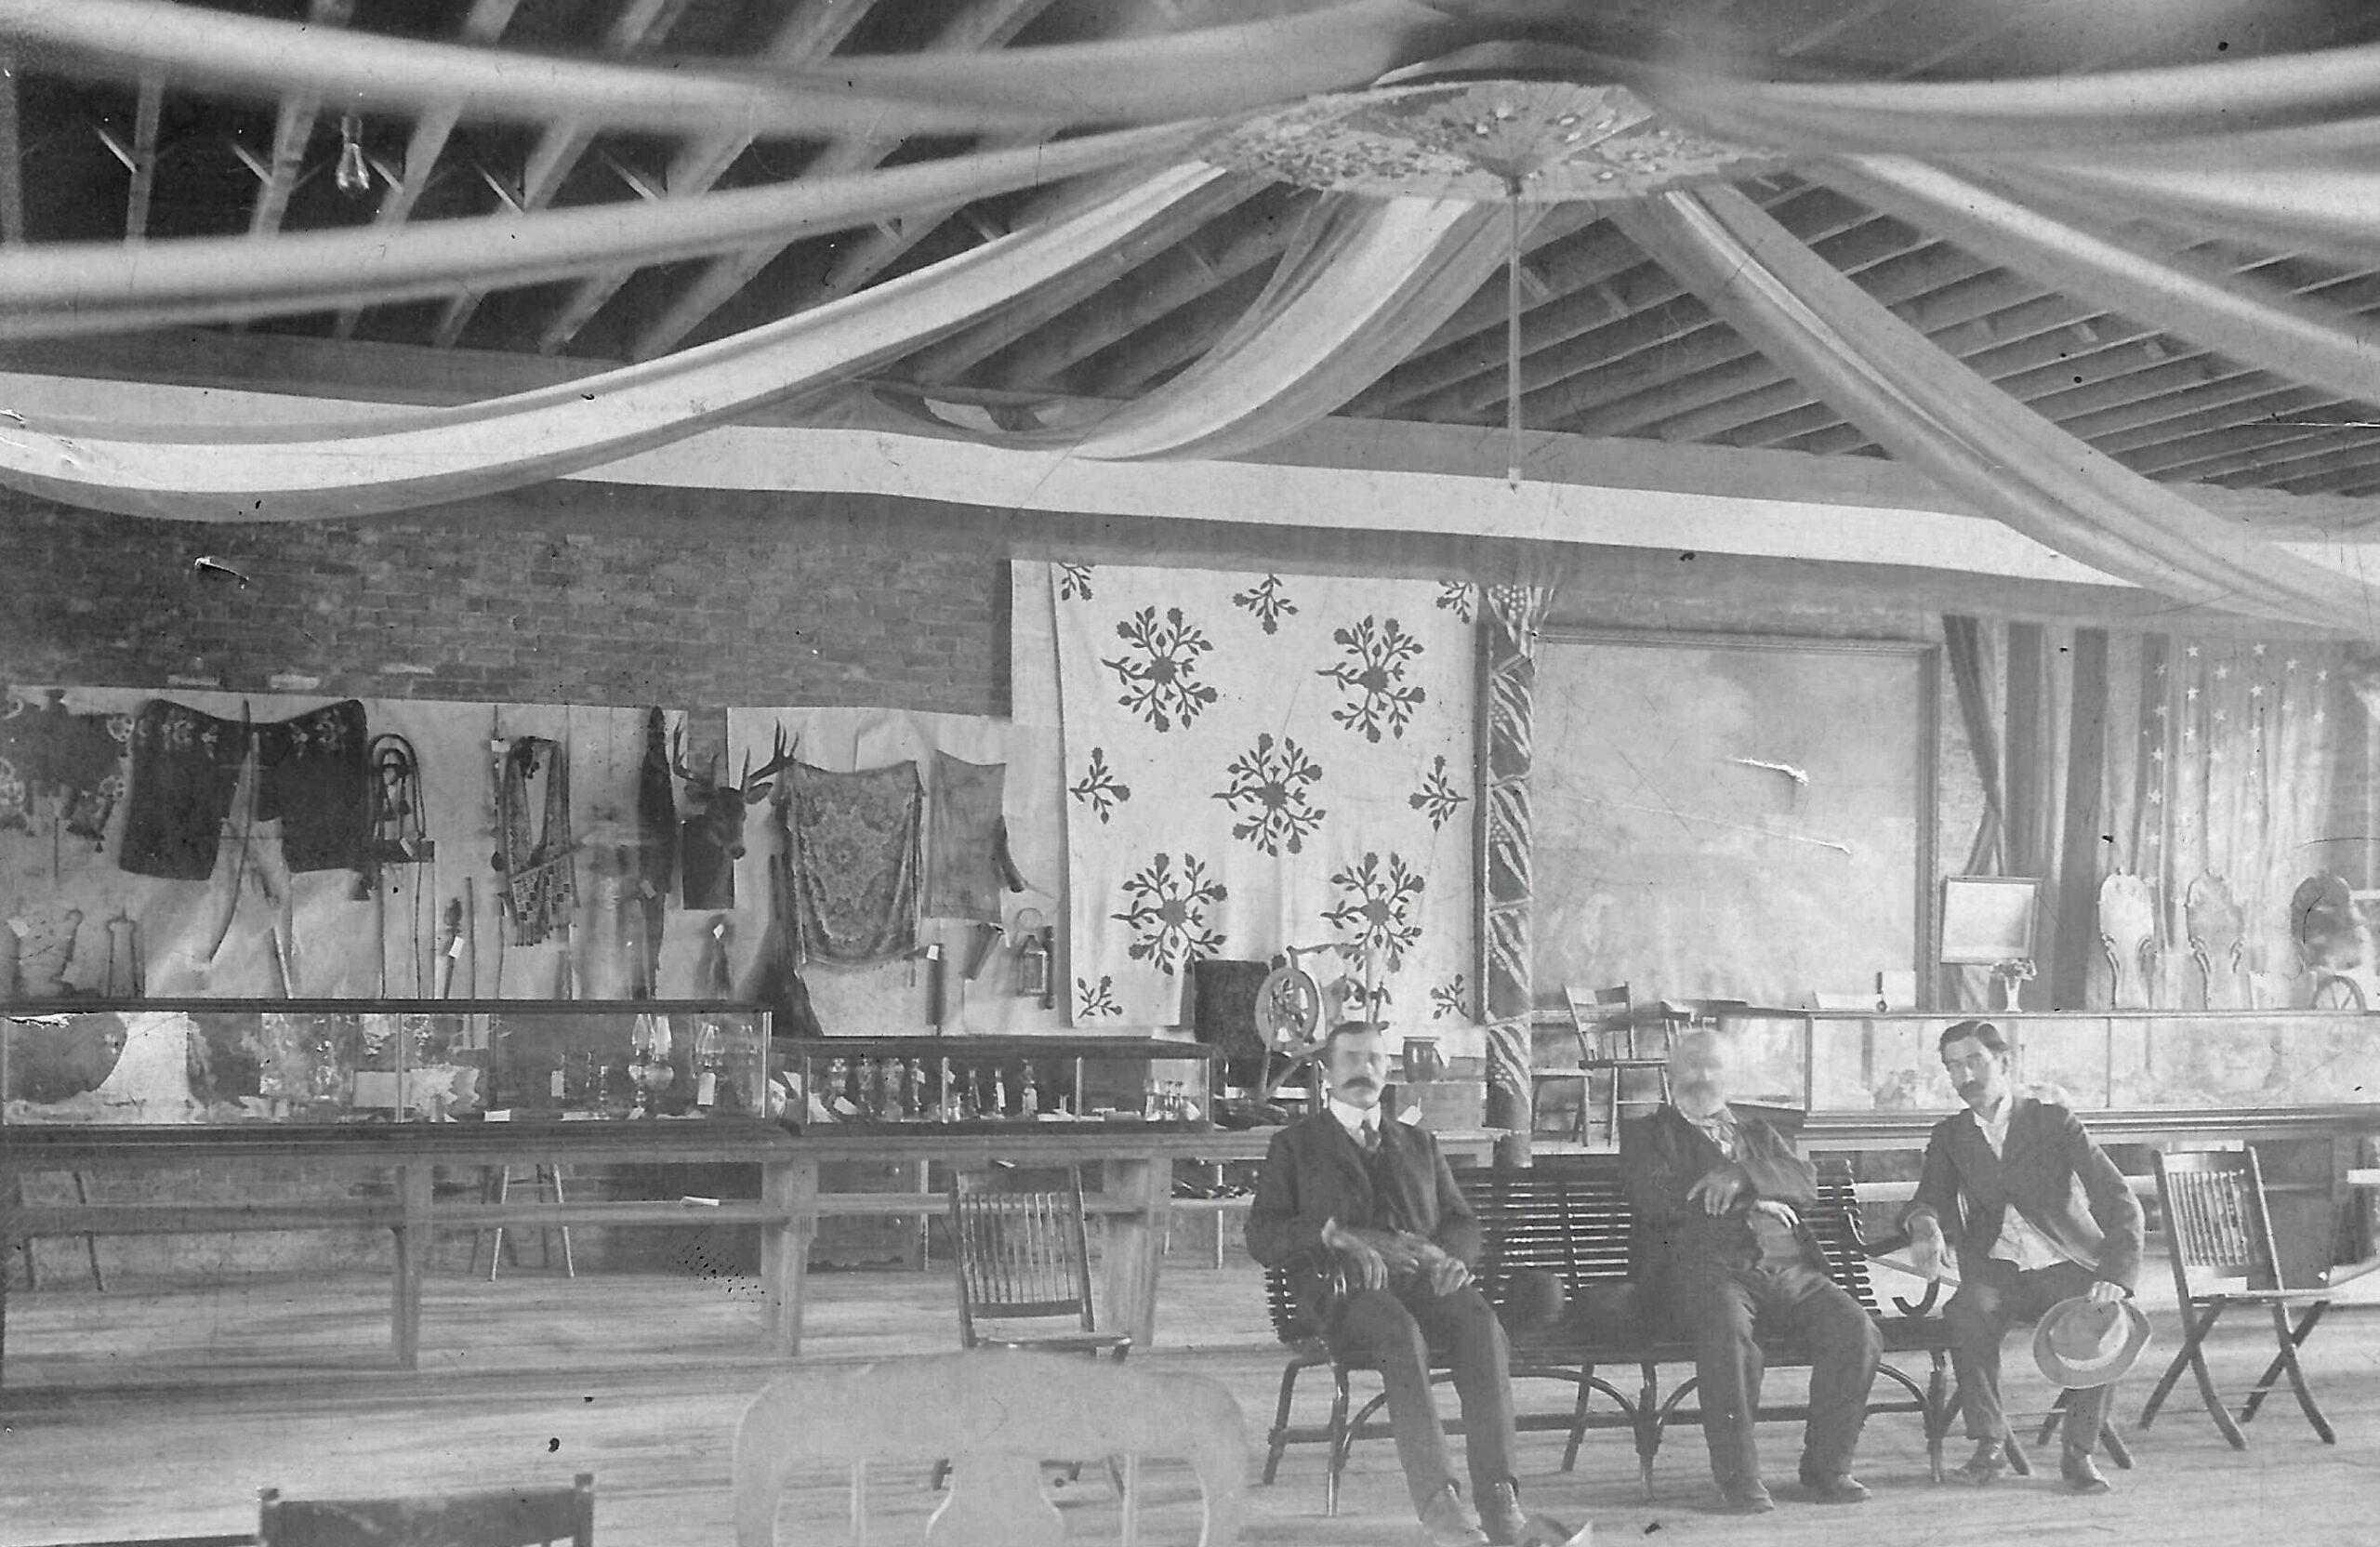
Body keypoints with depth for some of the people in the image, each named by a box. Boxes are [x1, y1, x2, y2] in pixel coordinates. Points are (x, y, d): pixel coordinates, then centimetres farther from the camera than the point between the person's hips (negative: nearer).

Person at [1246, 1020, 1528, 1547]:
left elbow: (1462, 1222, 22)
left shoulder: (1419, 1144, 30)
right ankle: (1437, 1500, -48)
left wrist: (1448, 1256, -3)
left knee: (1481, 1323, -32)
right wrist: (1336, 1234, -11)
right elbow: (1262, 1236, 7)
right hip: (1343, 1288, -3)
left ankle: (1498, 1497, -43)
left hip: (1425, 1284, 3)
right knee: (1400, 1331, -38)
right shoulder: (1294, 1145, 19)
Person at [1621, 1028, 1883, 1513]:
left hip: (1790, 1268, 4)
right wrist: (1758, 1198, 0)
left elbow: (1806, 1184, 10)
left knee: (1858, 1332, -21)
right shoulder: (1647, 1134, 17)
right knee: (1729, 1336, -37)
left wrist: (1740, 1176, -9)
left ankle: (1827, 1468, -7)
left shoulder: (1756, 1132, 29)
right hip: (1709, 1268, -4)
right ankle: (1737, 1477, -25)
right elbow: (1655, 1199, -3)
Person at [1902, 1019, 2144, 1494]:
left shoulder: (2053, 1121, 1)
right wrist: (1924, 1224, -27)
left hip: (2067, 1267, -1)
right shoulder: (1949, 1136, 12)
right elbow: (1930, 1199, 0)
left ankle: (2079, 1451, -13)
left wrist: (2116, 1277, -24)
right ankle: (1989, 1445, -18)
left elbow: (2119, 1204, -7)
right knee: (1967, 1312, -33)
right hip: (1997, 1271, 1)